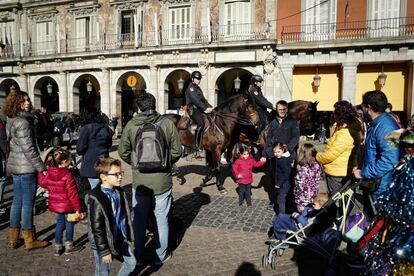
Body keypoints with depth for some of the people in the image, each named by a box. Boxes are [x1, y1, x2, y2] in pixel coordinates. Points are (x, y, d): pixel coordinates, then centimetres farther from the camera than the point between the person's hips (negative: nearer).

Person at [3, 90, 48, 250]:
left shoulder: (12, 121, 12)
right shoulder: (23, 123, -18)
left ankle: (13, 238, 25)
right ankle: (29, 240, 11)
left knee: (17, 201, 16)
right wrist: (41, 167, -17)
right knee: (27, 203, 0)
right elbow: (28, 149, -21)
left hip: (16, 166, 9)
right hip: (26, 168, -9)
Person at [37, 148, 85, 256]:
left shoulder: (48, 172, -5)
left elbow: (43, 183, 14)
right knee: (69, 223, 14)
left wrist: (40, 173, 32)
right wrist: (78, 209, -14)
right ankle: (69, 246, 24)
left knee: (59, 223, 21)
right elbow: (72, 194, -21)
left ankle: (58, 247, 27)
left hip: (54, 205, 6)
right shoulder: (67, 175, -24)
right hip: (67, 206, -6)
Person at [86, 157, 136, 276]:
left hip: (121, 240, 7)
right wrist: (104, 251, -17)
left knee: (131, 263, 18)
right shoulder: (96, 199, -25)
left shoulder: (119, 192, -2)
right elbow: (97, 228, -22)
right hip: (104, 244, -7)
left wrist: (128, 237, 15)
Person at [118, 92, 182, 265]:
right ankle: (161, 255, 28)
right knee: (161, 219, 14)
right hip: (163, 180, 0)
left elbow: (123, 152, -2)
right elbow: (177, 151, -5)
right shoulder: (167, 123, -8)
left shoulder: (131, 125, -7)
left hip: (139, 180, 1)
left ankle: (138, 256, 30)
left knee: (139, 220, 16)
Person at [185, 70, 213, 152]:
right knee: (201, 124, -28)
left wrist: (209, 107, 1)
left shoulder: (198, 88, 23)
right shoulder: (190, 88, -5)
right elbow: (195, 100, -17)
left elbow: (203, 99, 19)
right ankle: (197, 146, -25)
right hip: (193, 109, -9)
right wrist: (205, 108, -23)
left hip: (200, 109, 9)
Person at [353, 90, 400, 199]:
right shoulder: (376, 124, 8)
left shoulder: (385, 127, -24)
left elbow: (389, 161, -31)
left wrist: (363, 173, -23)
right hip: (373, 183, 9)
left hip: (382, 187, -9)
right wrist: (362, 169, 10)